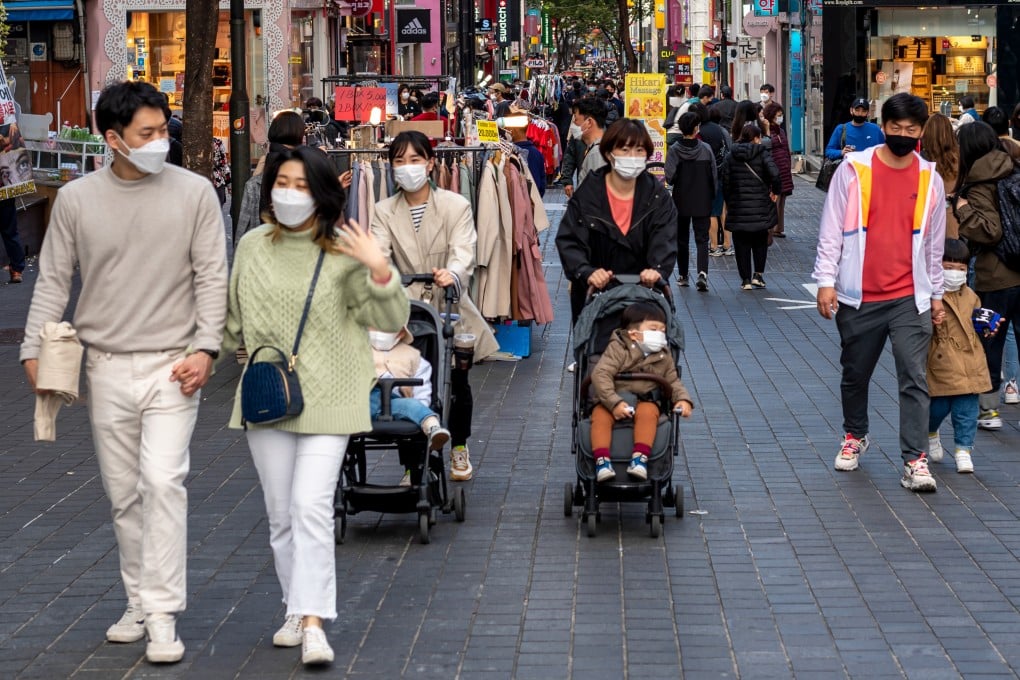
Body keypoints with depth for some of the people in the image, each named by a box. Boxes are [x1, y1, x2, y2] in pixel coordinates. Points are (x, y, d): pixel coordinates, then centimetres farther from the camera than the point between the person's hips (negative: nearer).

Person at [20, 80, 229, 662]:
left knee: (163, 481, -15)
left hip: (172, 366, -3)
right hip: (107, 368, 3)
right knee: (124, 494, 9)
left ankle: (163, 615, -11)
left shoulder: (194, 193, -2)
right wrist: (35, 348, -2)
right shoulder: (77, 199, 2)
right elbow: (54, 280, 7)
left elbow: (212, 277, -1)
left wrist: (206, 348, -11)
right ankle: (141, 602, 23)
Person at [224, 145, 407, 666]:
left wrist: (381, 272, -23)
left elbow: (391, 321, -9)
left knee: (311, 506, -15)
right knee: (281, 514, 9)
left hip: (327, 395, -4)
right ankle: (296, 611, 22)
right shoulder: (252, 247, 6)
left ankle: (313, 621, -14)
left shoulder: (343, 252, -6)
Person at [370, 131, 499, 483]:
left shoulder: (456, 205, -3)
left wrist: (452, 273, -43)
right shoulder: (385, 211, 2)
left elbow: (464, 251, -19)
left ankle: (459, 448, 34)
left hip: (450, 310, 0)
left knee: (458, 383, 9)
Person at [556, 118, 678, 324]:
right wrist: (586, 272, -30)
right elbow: (568, 241, -11)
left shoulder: (657, 196, -1)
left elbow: (665, 242, -13)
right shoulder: (588, 193, -4)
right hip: (595, 293, 0)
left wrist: (658, 270, -34)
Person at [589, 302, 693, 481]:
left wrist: (683, 399, -4)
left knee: (648, 412, -33)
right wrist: (614, 403, -27)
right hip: (611, 400, -2)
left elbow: (673, 381, 18)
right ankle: (602, 460, -37)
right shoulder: (618, 349, -8)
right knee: (600, 415, -31)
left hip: (644, 401, 2)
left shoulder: (664, 357, 9)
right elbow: (601, 374, -17)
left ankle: (640, 458, -40)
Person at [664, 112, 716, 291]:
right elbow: (714, 176, -3)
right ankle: (702, 272, -20)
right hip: (702, 202, 0)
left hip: (680, 202, 0)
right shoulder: (706, 149, -7)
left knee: (682, 239, 14)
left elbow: (669, 177, -12)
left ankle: (683, 276, 21)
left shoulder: (674, 150, -9)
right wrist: (711, 196, 11)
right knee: (702, 238, 1)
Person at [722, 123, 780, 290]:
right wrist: (775, 191, -3)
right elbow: (774, 174, -19)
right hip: (760, 206, -2)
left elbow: (725, 182, 3)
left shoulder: (731, 156, 4)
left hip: (738, 206, 2)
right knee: (760, 241, 15)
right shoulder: (762, 154, -6)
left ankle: (745, 279, 6)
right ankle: (758, 274, 7)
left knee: (742, 244, 7)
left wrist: (728, 202, 11)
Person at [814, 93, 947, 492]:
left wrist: (936, 295, 14)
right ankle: (854, 436, 37)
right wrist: (826, 281, -8)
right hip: (859, 298, 0)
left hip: (910, 299, 0)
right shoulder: (853, 170, -2)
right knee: (855, 374, 14)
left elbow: (934, 242, 13)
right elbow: (831, 231, -1)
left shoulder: (930, 179, 5)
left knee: (914, 379, -9)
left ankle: (915, 462, -9)